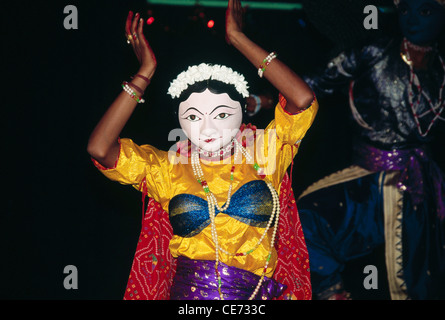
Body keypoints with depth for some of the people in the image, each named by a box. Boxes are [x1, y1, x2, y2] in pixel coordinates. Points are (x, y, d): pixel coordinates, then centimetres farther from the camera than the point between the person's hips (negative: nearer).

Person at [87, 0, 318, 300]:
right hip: (186, 291, 0)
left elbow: (304, 99, -6)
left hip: (258, 292, 0)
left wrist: (238, 38, 0)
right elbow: (99, 148, -3)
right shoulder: (167, 169, 9)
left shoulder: (264, 153, 7)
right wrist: (145, 72, 2)